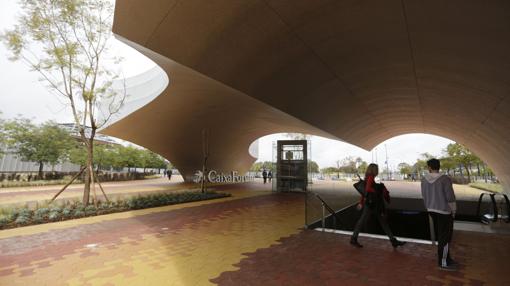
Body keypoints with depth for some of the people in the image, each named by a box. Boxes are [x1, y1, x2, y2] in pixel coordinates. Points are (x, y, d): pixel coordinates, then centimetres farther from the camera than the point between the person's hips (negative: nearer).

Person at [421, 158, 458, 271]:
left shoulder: (424, 179, -1)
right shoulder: (445, 179, -18)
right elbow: (450, 197, -14)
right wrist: (453, 210, 1)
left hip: (432, 210, 6)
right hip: (444, 211, -5)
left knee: (441, 235, 19)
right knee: (445, 237, 4)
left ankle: (446, 258, 31)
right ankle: (443, 263, 12)